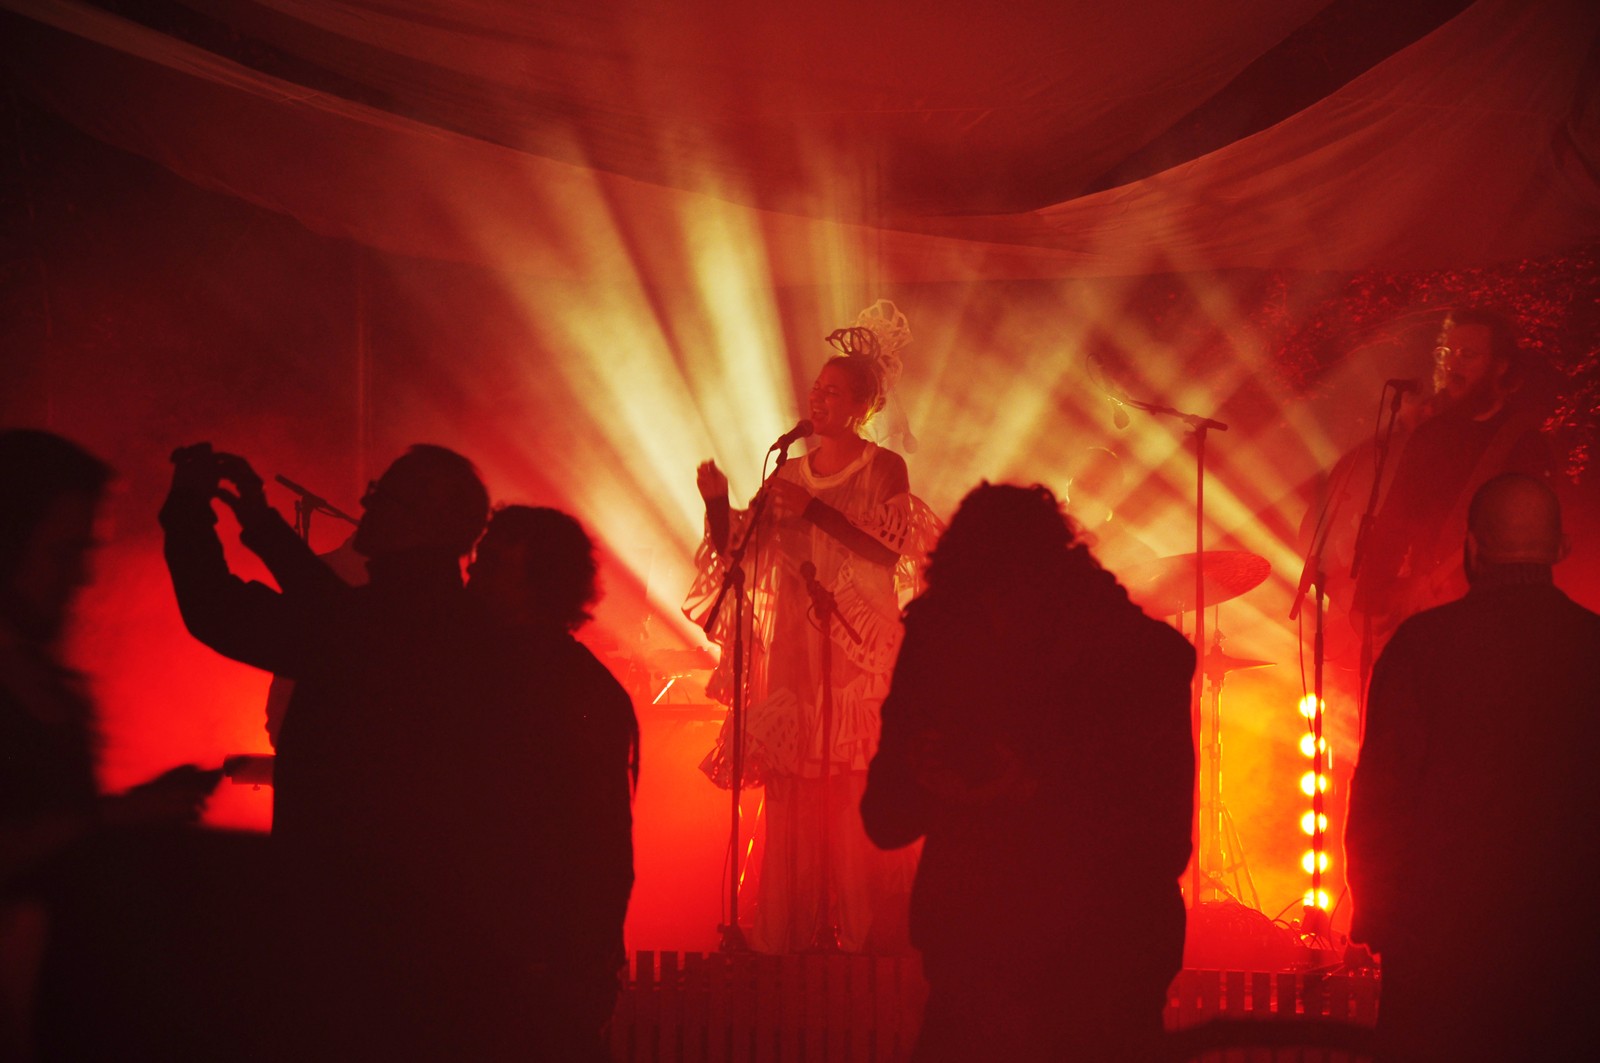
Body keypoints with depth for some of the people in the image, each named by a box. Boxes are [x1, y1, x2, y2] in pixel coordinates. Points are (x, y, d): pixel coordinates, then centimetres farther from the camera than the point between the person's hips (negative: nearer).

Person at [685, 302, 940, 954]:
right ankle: (790, 931, 7)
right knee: (792, 796, 2)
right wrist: (717, 500, -6)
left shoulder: (885, 469, 2)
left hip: (860, 650, -4)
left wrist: (814, 510, -19)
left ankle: (867, 931, -5)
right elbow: (735, 550, 12)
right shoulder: (788, 473, 15)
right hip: (793, 649, 4)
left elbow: (889, 548, -13)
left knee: (860, 794, -10)